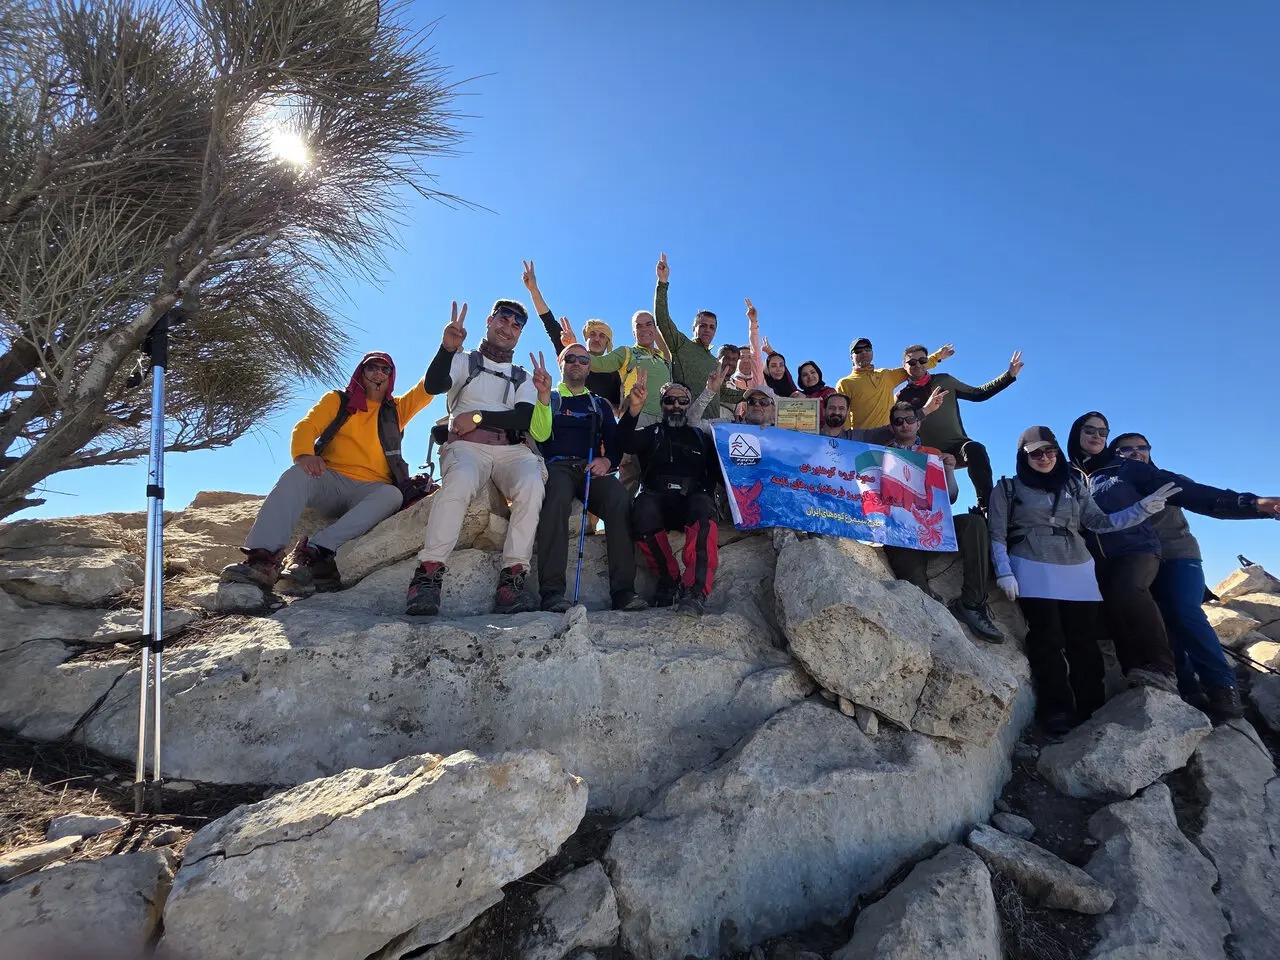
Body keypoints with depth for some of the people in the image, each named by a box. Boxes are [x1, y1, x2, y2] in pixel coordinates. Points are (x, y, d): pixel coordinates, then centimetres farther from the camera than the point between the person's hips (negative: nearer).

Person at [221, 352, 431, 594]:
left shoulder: (396, 409, 21)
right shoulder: (338, 400, 17)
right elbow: (306, 426, 2)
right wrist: (304, 454, -21)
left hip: (368, 492, 0)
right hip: (329, 481, 0)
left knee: (392, 495, -33)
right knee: (297, 474, -31)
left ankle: (314, 550, -43)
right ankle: (263, 557, -45)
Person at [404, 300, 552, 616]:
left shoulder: (524, 378, 25)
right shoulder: (465, 361, 19)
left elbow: (524, 420, 6)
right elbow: (433, 385, -3)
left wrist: (479, 417, -5)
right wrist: (447, 348, -20)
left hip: (512, 450, 2)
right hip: (467, 447, -2)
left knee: (531, 484, -33)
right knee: (461, 480, -37)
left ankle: (512, 577, -33)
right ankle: (428, 574, -34)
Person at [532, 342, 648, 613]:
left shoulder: (600, 405, 28)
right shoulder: (548, 399, 20)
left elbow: (615, 444, 17)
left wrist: (607, 461, -6)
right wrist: (543, 397, -14)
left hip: (593, 469, 2)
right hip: (558, 466, -2)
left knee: (620, 499, -32)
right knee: (557, 497, -39)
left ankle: (623, 591, -34)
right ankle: (552, 591, -40)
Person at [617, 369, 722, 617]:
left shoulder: (701, 438, 26)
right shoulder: (652, 433, 21)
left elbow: (718, 473, 18)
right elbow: (625, 442, -2)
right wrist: (634, 409, -19)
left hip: (692, 499, 1)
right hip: (658, 498, 0)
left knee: (703, 507, -35)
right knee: (643, 508, -35)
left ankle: (696, 590, -46)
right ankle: (668, 577, -16)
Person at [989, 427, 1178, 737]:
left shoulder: (1074, 485, 19)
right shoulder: (1008, 488, 7)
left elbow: (1098, 521, 11)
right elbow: (997, 535, 1)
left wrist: (1142, 509, -3)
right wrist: (1004, 572, -11)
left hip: (1078, 571, 4)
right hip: (1033, 570, -4)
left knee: (1084, 641, 0)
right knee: (1048, 640, -9)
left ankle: (1093, 712, 6)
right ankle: (1057, 713, -9)